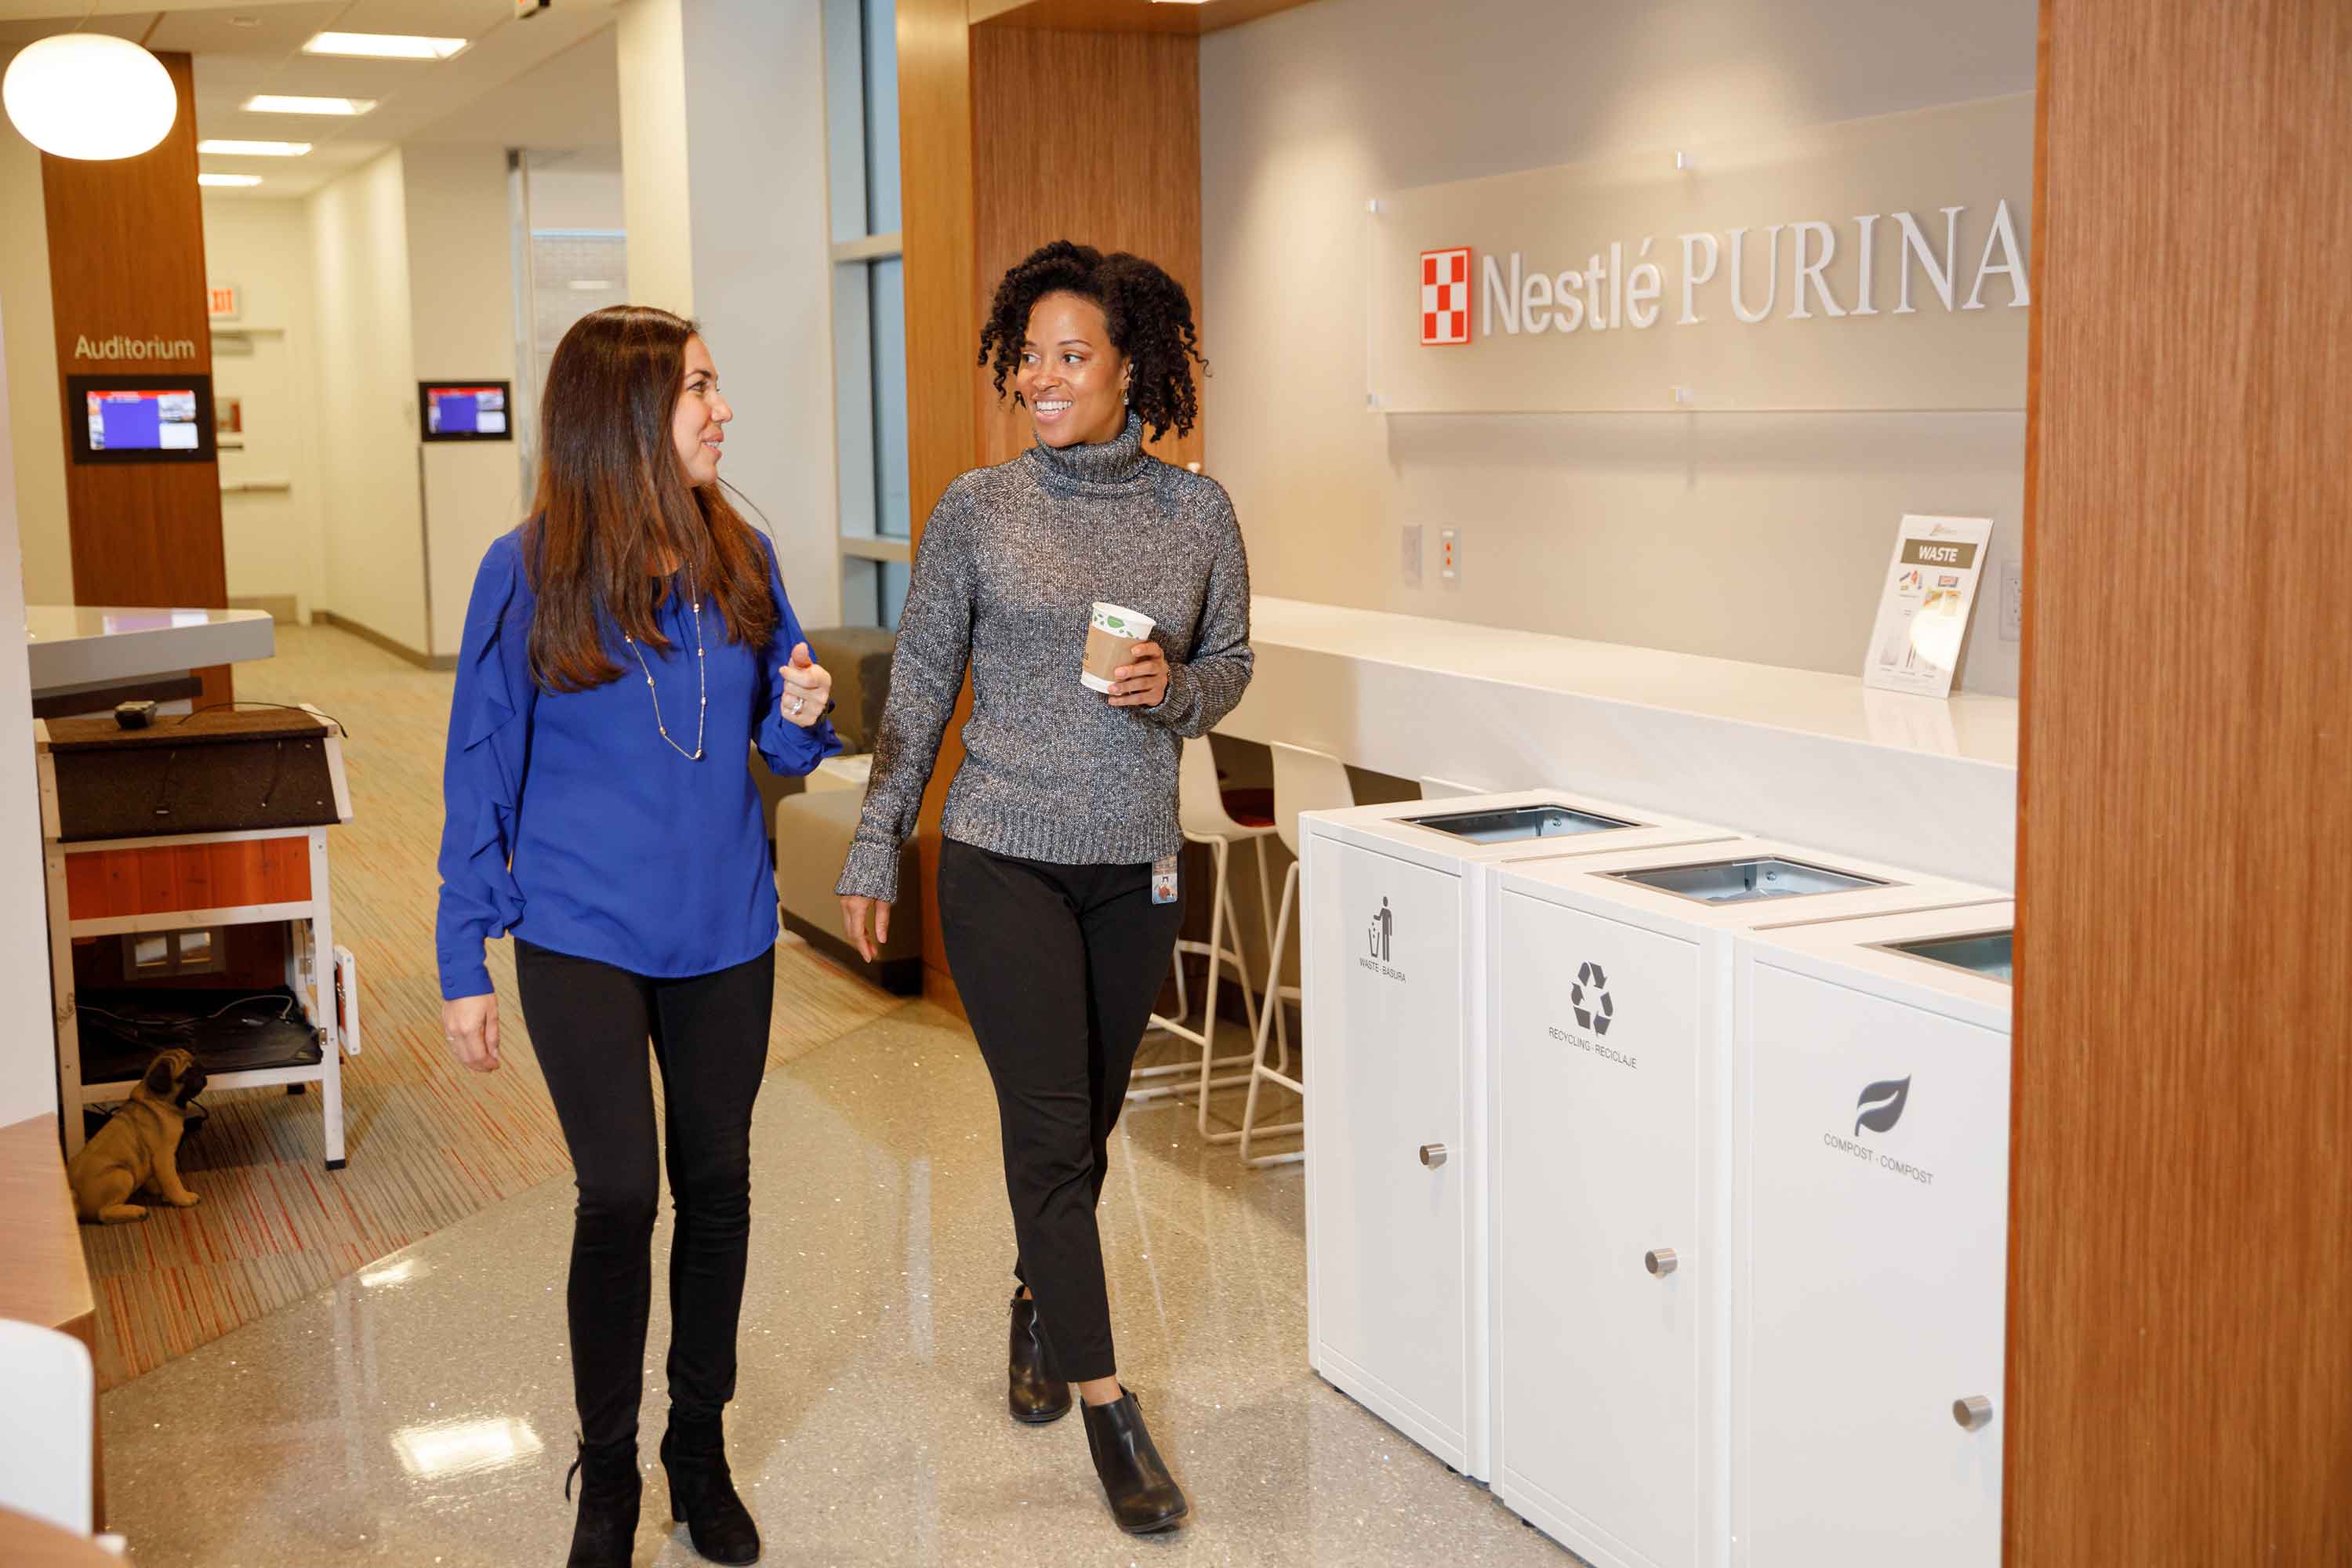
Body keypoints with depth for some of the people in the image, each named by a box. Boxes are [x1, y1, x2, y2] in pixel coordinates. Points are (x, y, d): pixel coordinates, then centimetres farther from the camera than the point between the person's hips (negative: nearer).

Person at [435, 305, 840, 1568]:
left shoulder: (739, 560, -1)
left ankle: (700, 1444, 31)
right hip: (583, 938, -4)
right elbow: (483, 773, -6)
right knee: (620, 1194, -3)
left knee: (715, 1181, 12)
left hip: (725, 933, 4)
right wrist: (464, 965, -5)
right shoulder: (531, 573, -11)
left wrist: (800, 714, -14)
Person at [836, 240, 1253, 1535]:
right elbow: (919, 687, 2)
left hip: (1137, 866, 3)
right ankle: (1108, 1409, 3)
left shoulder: (1197, 514, 1)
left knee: (1086, 1120, 14)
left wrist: (1174, 688, -12)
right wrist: (875, 850, 2)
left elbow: (1230, 665, 11)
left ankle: (1039, 1299, 42)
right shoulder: (978, 509, -3)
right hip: (1003, 858, -2)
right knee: (1049, 1124, -6)